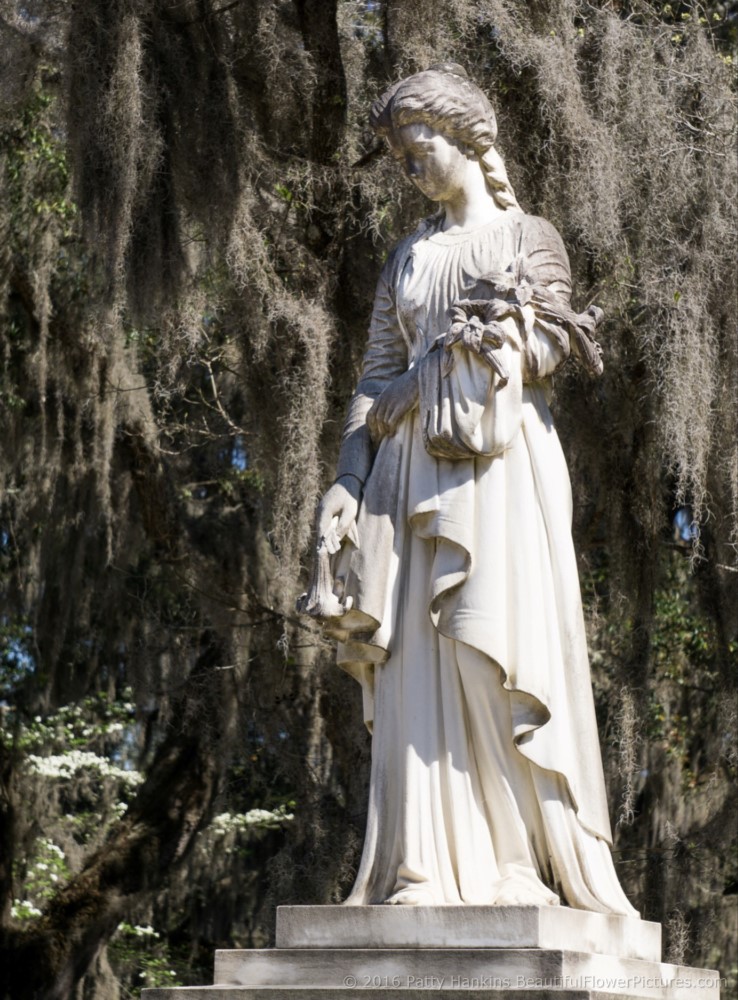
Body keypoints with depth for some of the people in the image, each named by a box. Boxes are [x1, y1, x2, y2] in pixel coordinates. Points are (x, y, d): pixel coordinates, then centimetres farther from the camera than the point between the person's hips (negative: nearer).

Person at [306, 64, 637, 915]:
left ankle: (522, 861, -15)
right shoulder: (409, 258, 23)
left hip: (498, 459, -4)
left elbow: (547, 349, -3)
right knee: (416, 661, -6)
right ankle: (433, 869, -9)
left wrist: (447, 349, -1)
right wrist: (347, 479, 5)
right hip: (412, 468, 5)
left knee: (493, 652, -15)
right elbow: (377, 377, 16)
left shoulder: (524, 236, 10)